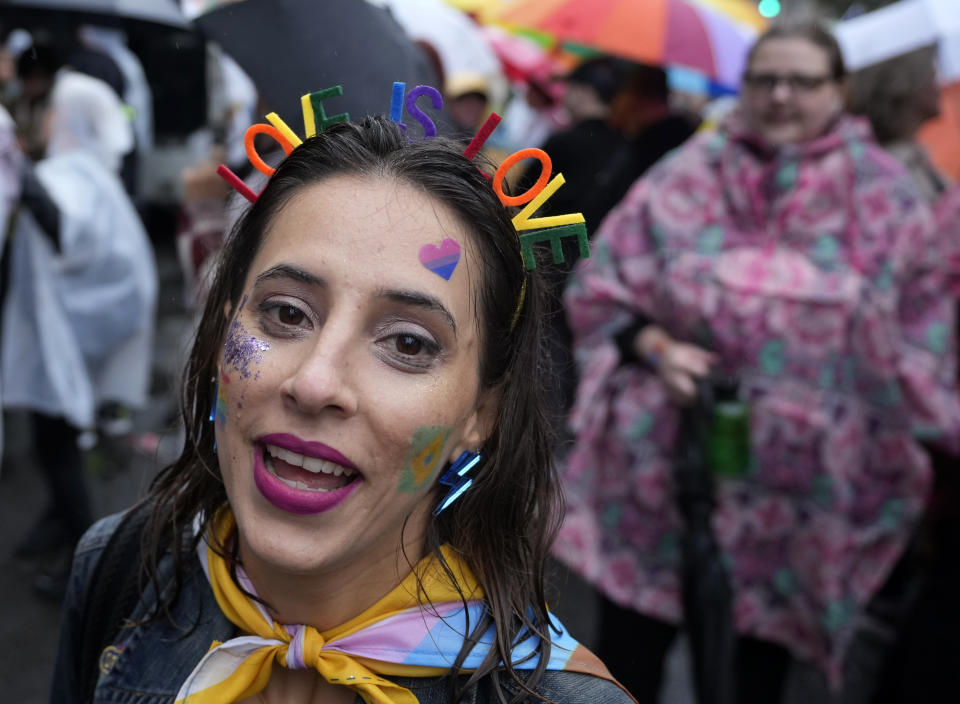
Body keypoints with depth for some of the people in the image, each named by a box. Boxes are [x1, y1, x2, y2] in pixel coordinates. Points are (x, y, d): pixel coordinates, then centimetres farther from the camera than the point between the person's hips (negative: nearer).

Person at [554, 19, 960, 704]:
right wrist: (655, 347, -13)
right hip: (664, 464, 0)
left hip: (799, 485, 0)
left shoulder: (886, 197, 0)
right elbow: (601, 284, 3)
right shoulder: (687, 176, -1)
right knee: (631, 647, 8)